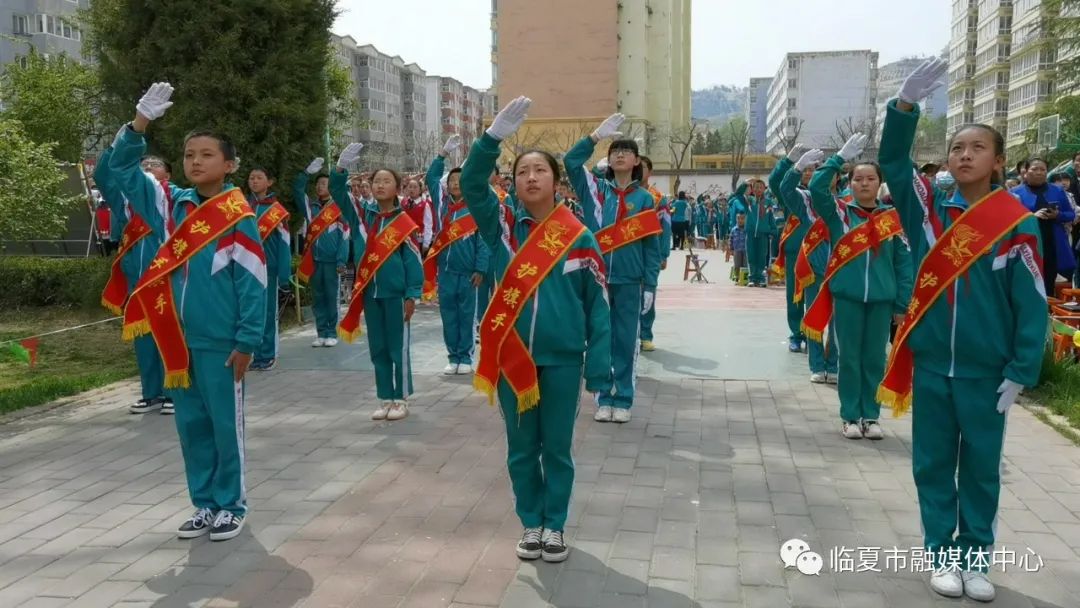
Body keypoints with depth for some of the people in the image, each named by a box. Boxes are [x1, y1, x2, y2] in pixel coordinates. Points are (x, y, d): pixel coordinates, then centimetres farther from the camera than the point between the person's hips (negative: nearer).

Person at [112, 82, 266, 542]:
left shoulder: (238, 217, -9)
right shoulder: (172, 207, 6)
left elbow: (253, 284, -10)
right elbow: (121, 168, 11)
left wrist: (247, 341, -13)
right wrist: (141, 122, -3)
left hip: (220, 341, -5)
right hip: (178, 339, 6)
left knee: (225, 424, 5)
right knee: (191, 423, 13)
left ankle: (231, 504, 19)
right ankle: (204, 503, 25)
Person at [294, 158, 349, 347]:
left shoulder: (338, 208, -4)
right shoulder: (310, 206, 10)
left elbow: (344, 237, -6)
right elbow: (297, 190, 1)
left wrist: (342, 261, -12)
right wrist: (308, 172, -9)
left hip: (331, 260, -4)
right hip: (313, 259, 4)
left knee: (331, 296, 3)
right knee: (317, 297, 9)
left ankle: (332, 333, 11)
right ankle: (321, 332, 15)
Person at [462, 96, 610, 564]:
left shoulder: (579, 237, -5)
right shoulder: (503, 226, -1)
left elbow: (597, 305, -3)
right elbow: (472, 184, -15)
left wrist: (599, 365, -7)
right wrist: (496, 135, -29)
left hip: (562, 358, -1)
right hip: (511, 357, 2)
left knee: (557, 448, 11)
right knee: (521, 448, 13)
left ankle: (555, 526, 28)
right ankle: (531, 524, 30)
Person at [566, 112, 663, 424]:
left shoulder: (644, 198, 3)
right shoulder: (596, 189, 5)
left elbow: (652, 246, 3)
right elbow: (571, 161, -9)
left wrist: (650, 286, -2)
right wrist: (597, 135, -14)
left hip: (630, 281, 0)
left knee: (626, 340, 6)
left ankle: (623, 400, 17)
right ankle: (604, 398, 18)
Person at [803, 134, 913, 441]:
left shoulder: (892, 217, 2)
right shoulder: (839, 214, 0)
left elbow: (903, 261, 3)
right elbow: (817, 188, -16)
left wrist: (903, 302, -1)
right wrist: (840, 158, -18)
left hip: (881, 298, 1)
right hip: (846, 295, -1)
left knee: (875, 358, 10)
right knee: (849, 357, 7)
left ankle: (871, 415, 22)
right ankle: (850, 416, 17)